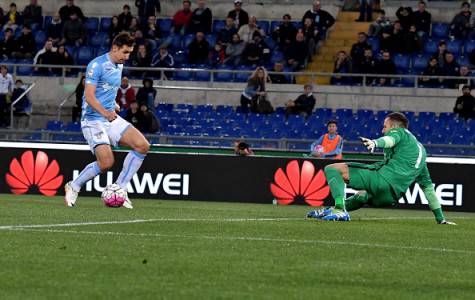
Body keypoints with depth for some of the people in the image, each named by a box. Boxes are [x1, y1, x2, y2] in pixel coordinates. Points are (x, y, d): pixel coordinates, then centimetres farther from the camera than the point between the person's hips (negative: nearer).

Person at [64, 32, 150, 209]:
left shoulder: (119, 65, 13)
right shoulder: (97, 65, -14)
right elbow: (89, 96, -22)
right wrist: (105, 113, -35)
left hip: (112, 119, 8)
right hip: (93, 120, -8)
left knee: (142, 146, -10)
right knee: (106, 163, -21)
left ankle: (120, 188, -2)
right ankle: (73, 187, 3)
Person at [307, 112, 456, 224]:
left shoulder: (400, 132, 12)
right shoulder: (421, 150, 34)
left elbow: (390, 139, -16)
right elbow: (428, 187, 33)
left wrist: (375, 142, -40)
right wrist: (440, 218, 34)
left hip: (382, 178, -8)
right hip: (390, 197, 8)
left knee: (332, 168, -6)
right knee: (363, 195, 41)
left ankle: (339, 209, -25)